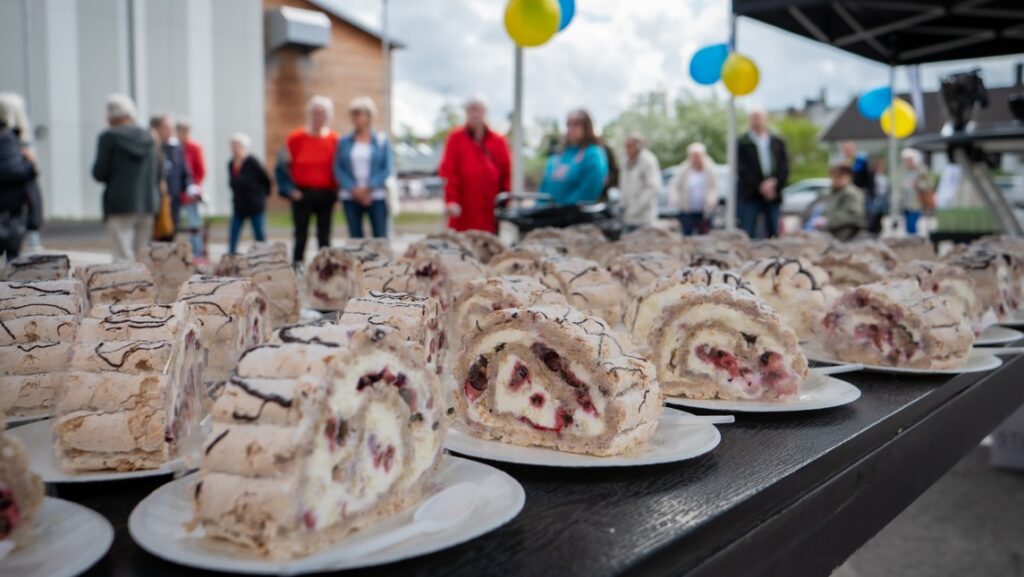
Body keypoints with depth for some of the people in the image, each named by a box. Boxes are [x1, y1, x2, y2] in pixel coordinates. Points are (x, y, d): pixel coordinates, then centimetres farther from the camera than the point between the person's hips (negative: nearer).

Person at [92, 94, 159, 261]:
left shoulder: (109, 137, -4)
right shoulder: (148, 137, 11)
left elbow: (99, 173, -4)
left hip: (120, 204, -5)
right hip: (148, 202, 5)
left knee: (123, 257, -6)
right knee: (142, 257, 9)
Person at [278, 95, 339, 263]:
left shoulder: (334, 140, 2)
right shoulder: (296, 138, -2)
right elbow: (282, 166, 2)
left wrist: (336, 189, -2)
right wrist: (290, 189, -5)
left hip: (326, 194, 2)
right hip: (302, 194, -2)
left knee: (324, 236, 8)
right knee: (301, 235, 1)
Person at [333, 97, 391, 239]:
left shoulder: (381, 140, 4)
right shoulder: (344, 142, 8)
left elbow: (386, 169, -1)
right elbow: (338, 170, 3)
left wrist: (369, 188, -12)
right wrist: (354, 189, -11)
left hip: (376, 196, -1)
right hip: (351, 197, 2)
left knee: (380, 237, -4)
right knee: (355, 238, 4)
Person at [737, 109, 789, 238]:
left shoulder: (778, 143, 12)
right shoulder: (743, 143, -1)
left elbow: (784, 167, 7)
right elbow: (742, 169, -7)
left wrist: (774, 182, -10)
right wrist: (760, 186, -13)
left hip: (773, 195, 4)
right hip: (750, 195, -4)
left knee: (773, 234, 6)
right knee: (747, 234, -6)